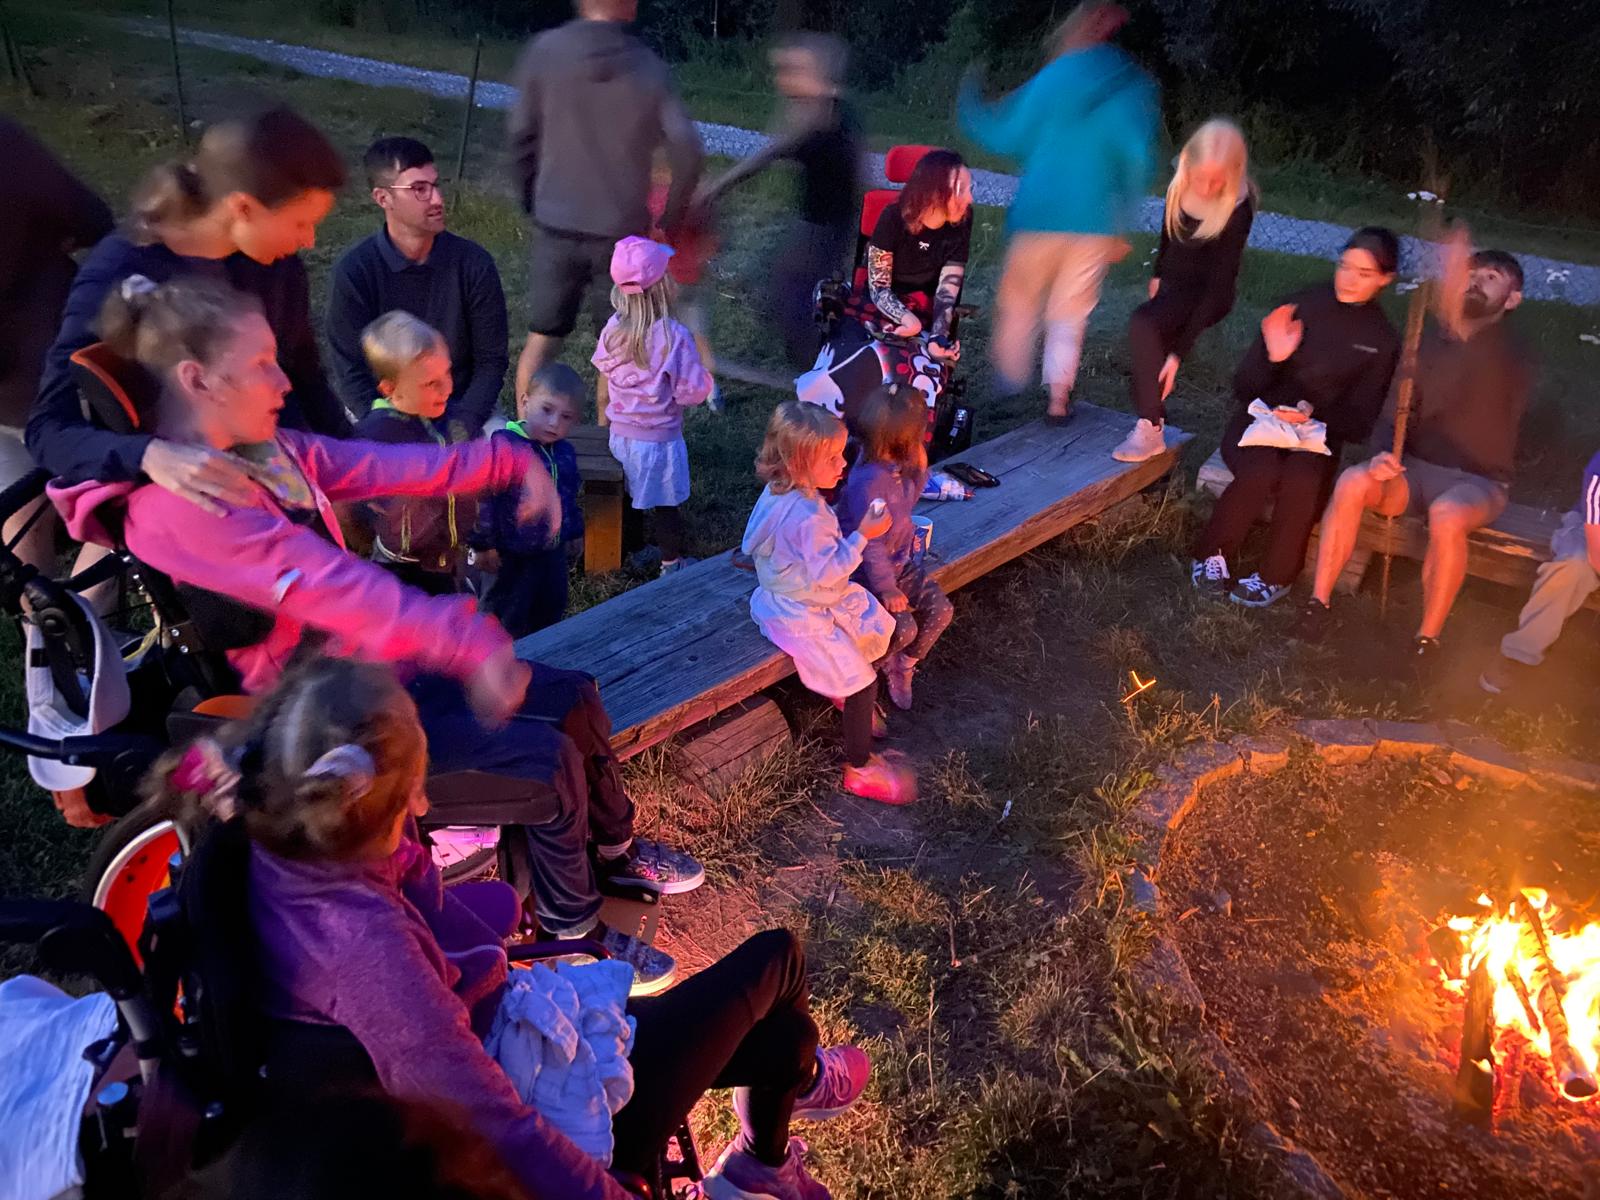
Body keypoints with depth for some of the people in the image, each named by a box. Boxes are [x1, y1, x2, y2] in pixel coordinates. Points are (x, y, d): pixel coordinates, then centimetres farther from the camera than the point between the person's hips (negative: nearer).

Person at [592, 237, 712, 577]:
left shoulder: (613, 329, -10)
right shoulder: (674, 336, -25)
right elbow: (692, 392, -21)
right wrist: (705, 376, -2)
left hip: (621, 433, 5)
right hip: (659, 439, -5)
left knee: (629, 497, 23)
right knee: (666, 505, 12)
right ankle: (672, 562, 26)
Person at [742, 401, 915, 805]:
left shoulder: (783, 491, -4)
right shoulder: (808, 518, -35)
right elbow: (827, 571, -29)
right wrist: (862, 536, -25)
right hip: (800, 616, -10)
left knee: (880, 627, 20)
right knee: (863, 682, -6)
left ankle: (845, 692, 41)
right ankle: (860, 770, 9)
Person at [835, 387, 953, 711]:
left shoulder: (898, 462, -7)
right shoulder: (869, 481, -33)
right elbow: (869, 543, -26)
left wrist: (920, 470, -6)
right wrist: (887, 589, -20)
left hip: (901, 559, 9)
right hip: (870, 570, -9)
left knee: (940, 610, -1)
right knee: (904, 627, -19)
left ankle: (902, 666, 21)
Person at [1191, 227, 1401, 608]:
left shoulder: (1382, 341, 4)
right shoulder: (1298, 307, 0)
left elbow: (1359, 424, 3)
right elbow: (1244, 388, 0)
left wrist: (1315, 415, -16)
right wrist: (1273, 357, -20)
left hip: (1318, 435, 1)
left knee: (1301, 481, -33)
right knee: (1261, 472, -34)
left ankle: (1275, 576, -12)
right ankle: (1213, 555, -11)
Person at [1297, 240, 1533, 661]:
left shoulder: (1511, 357, -6)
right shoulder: (1429, 341, 8)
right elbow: (1397, 410, 6)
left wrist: (1452, 307, -48)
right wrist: (1385, 453, -17)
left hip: (1477, 480, -3)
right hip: (1416, 468, 4)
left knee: (1446, 515, -38)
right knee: (1352, 482, -28)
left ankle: (1427, 640, -24)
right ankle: (1318, 602, -21)